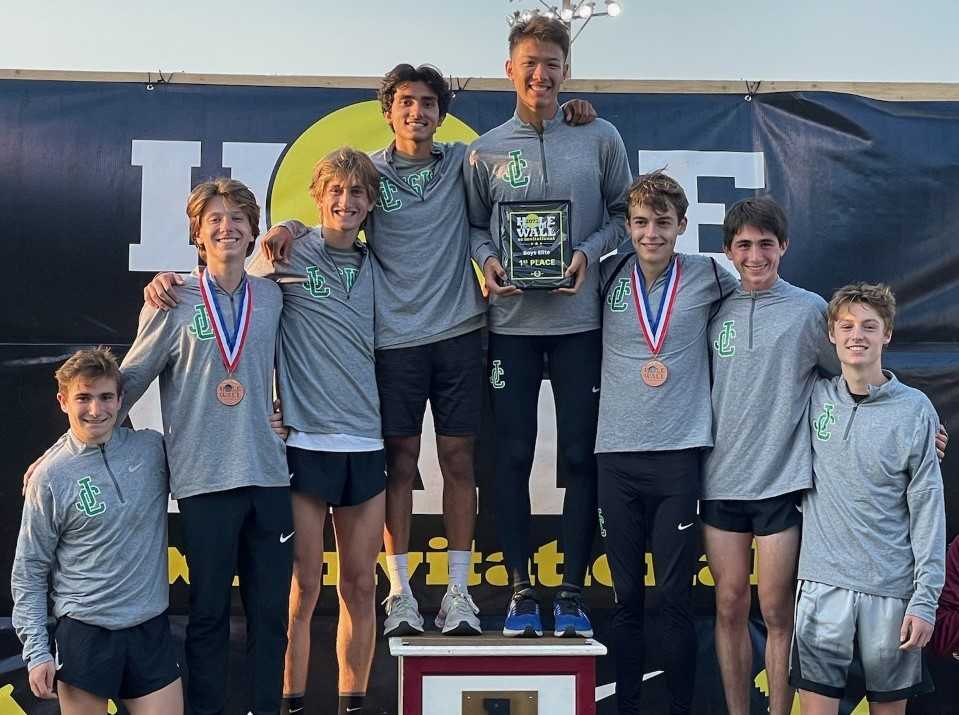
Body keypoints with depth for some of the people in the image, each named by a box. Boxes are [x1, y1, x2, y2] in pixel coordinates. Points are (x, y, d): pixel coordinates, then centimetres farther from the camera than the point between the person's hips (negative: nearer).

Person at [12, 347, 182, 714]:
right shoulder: (50, 477, -6)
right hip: (84, 632, -2)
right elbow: (29, 571, -1)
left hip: (151, 628, 2)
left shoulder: (154, 448, 0)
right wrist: (36, 650, -6)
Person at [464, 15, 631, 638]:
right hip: (511, 321, 1)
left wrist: (589, 252, -9)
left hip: (579, 320, 0)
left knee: (581, 457, 3)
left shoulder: (601, 139, 4)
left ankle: (573, 592, 14)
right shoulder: (485, 151, 5)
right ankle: (521, 590, 16)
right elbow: (473, 226, 11)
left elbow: (622, 212, 8)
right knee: (513, 457, 4)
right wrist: (488, 261, -9)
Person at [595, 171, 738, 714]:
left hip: (680, 454, -1)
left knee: (675, 598, -1)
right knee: (627, 596, 8)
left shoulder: (709, 277, 2)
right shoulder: (609, 277, 4)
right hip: (617, 454, 2)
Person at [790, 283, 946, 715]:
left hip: (891, 588, -1)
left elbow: (927, 508, -4)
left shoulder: (915, 409, -3)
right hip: (822, 582, 1)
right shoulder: (816, 397, 3)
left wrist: (926, 598, -7)